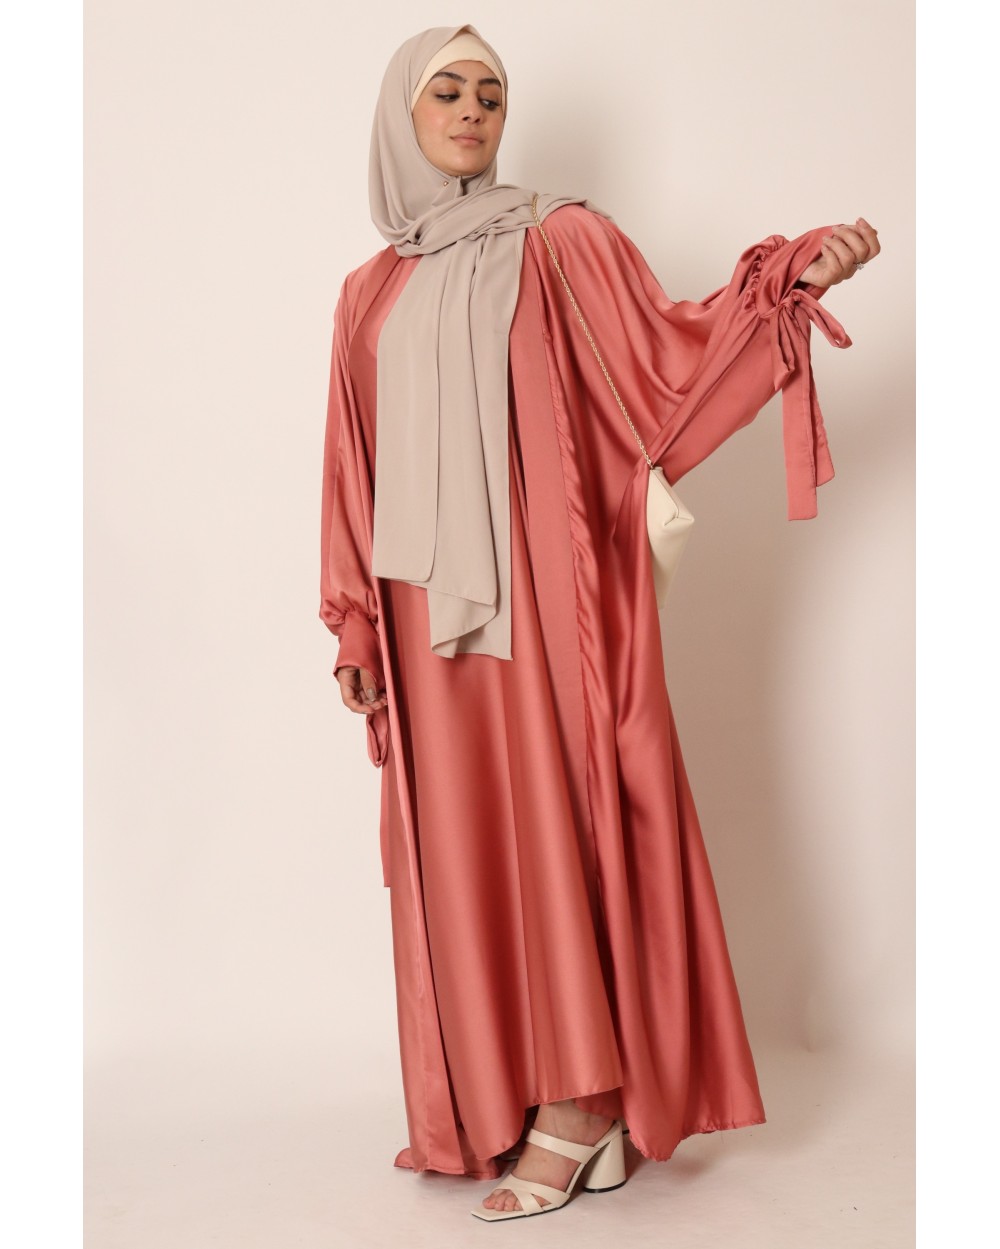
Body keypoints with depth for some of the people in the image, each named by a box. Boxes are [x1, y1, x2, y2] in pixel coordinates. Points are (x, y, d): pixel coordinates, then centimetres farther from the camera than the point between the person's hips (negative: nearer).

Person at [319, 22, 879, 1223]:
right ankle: (491, 1101, 16)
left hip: (540, 586, -4)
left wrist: (788, 275, -20)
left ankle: (581, 1111, 4)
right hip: (428, 604, 4)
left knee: (553, 813, -5)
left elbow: (668, 358, -5)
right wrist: (355, 625, 10)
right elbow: (357, 470, 15)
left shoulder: (561, 243, 5)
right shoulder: (371, 293, 17)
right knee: (462, 835, 6)